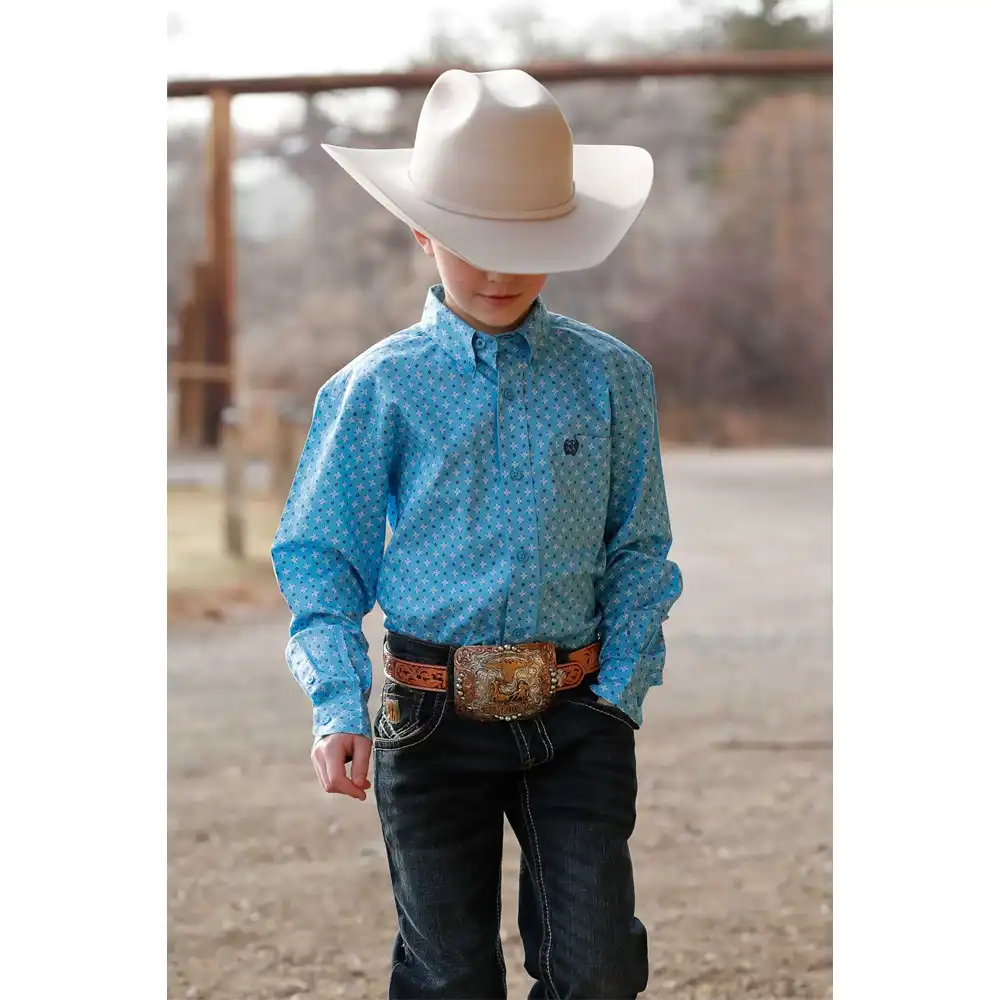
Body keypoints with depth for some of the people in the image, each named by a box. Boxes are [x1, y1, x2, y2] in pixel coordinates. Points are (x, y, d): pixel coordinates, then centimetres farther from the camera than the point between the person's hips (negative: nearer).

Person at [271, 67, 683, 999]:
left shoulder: (612, 378, 4)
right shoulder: (378, 388, 0)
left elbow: (637, 553, 9)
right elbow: (320, 560, 3)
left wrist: (617, 696, -3)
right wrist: (338, 706, -10)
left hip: (577, 714, 1)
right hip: (431, 717, -1)